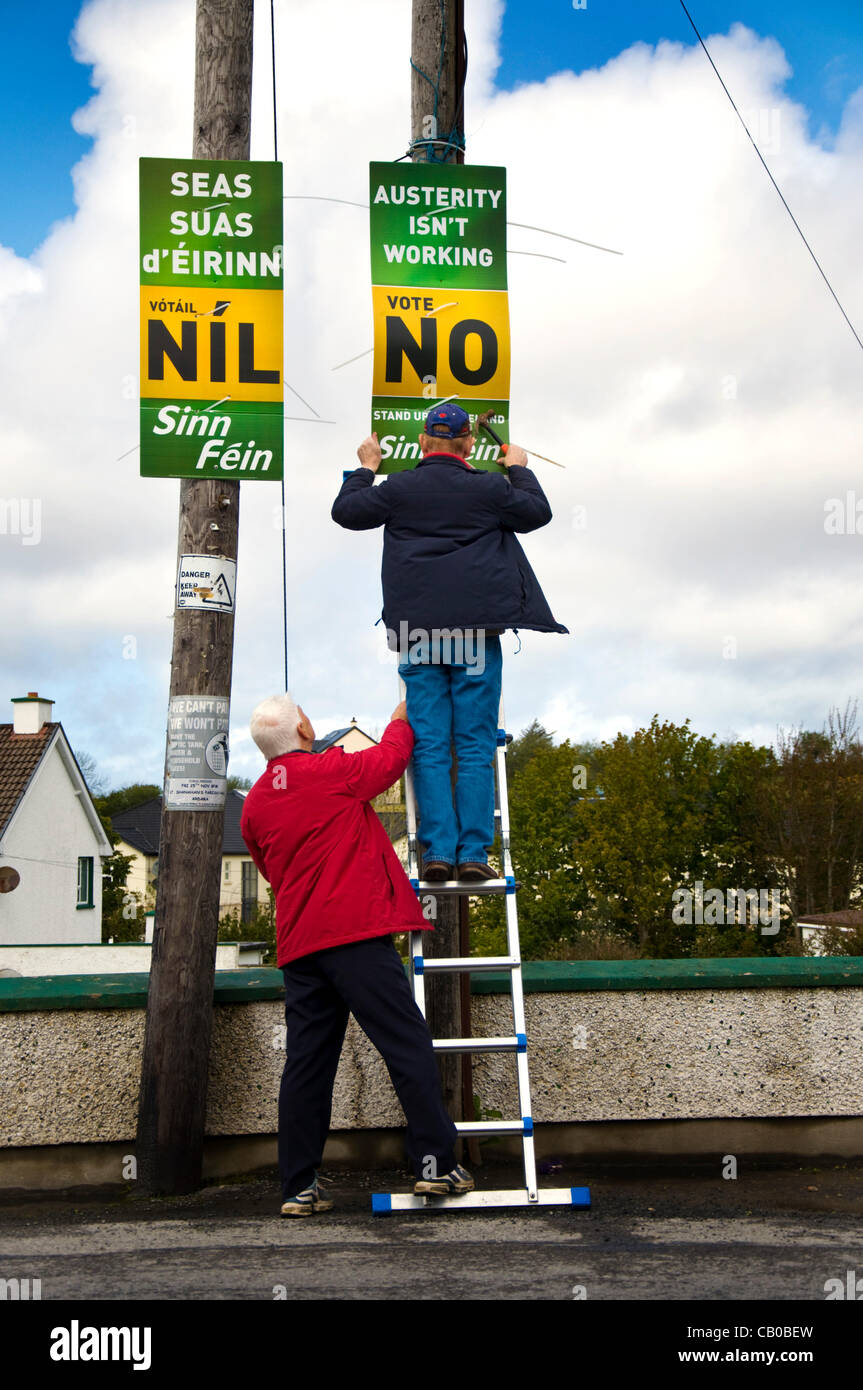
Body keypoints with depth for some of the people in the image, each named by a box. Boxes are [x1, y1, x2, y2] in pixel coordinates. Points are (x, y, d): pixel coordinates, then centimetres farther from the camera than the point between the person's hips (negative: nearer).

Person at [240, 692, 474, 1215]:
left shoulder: (255, 804, 14)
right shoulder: (331, 770, -4)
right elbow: (393, 755, 13)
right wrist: (404, 711, 32)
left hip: (297, 944, 7)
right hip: (355, 933, -6)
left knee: (306, 1064, 7)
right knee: (408, 1046, -3)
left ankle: (298, 1188, 8)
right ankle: (437, 1163, -4)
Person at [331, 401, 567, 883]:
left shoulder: (399, 488, 4)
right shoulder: (488, 488, 3)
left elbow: (346, 511, 16)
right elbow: (538, 513, 17)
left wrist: (365, 469, 32)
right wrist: (520, 469, 33)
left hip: (417, 633, 1)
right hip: (477, 630, -1)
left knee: (429, 747, 2)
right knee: (476, 746, 1)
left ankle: (438, 852, -4)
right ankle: (473, 853, -3)